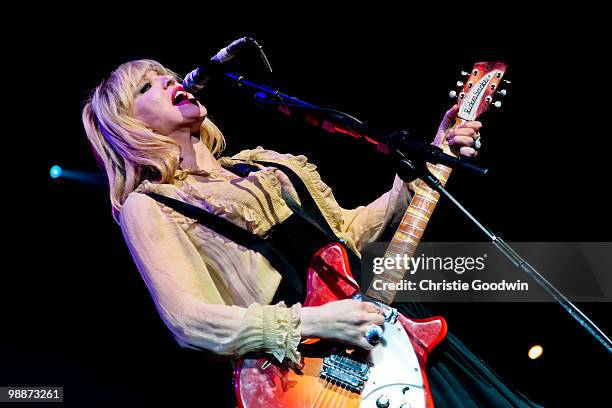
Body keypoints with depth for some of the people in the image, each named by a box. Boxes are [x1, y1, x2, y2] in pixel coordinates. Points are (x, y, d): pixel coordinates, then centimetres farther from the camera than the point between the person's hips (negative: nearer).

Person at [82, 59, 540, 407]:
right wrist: (311, 322, -22)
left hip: (383, 327, 7)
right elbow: (188, 318, -11)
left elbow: (347, 229, 22)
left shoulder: (265, 164, 20)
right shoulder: (147, 207, 1)